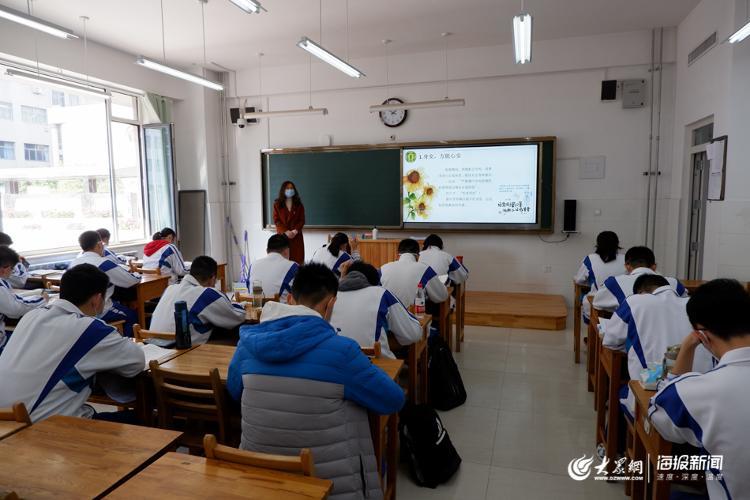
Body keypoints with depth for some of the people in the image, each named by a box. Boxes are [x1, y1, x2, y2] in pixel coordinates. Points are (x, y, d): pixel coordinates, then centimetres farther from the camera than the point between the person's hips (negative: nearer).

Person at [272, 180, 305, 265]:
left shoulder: (299, 205, 7)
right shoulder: (277, 204, 3)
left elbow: (302, 220, 3)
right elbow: (276, 220, -1)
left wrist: (295, 231, -14)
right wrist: (286, 231, -13)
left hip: (296, 236, 1)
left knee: (297, 259, -3)